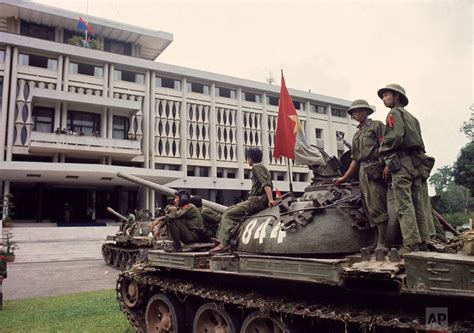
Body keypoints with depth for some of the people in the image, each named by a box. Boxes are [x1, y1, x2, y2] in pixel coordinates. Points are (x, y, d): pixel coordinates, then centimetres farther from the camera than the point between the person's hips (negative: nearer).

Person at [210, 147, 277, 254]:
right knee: (229, 210, 14)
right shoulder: (263, 168, 23)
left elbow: (266, 184, -20)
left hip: (255, 200, -10)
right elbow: (268, 184, 22)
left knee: (227, 214, -12)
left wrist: (270, 200, -28)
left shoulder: (256, 167, -8)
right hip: (259, 200, 10)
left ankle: (223, 244, -19)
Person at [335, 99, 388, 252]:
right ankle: (376, 242, 6)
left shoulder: (377, 125, 7)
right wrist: (344, 177, 25)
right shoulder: (356, 136, 25)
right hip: (363, 172, 7)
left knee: (377, 207, -12)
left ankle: (382, 243, -11)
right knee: (370, 210, 4)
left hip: (375, 169, -7)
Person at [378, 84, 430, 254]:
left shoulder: (395, 113, -1)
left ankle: (411, 244, -13)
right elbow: (419, 142, 20)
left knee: (404, 205, -10)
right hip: (417, 163, 9)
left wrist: (388, 162, -9)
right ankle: (422, 242, 11)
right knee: (417, 204, 9)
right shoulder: (412, 117, 25)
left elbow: (395, 137, -16)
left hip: (401, 162, -9)